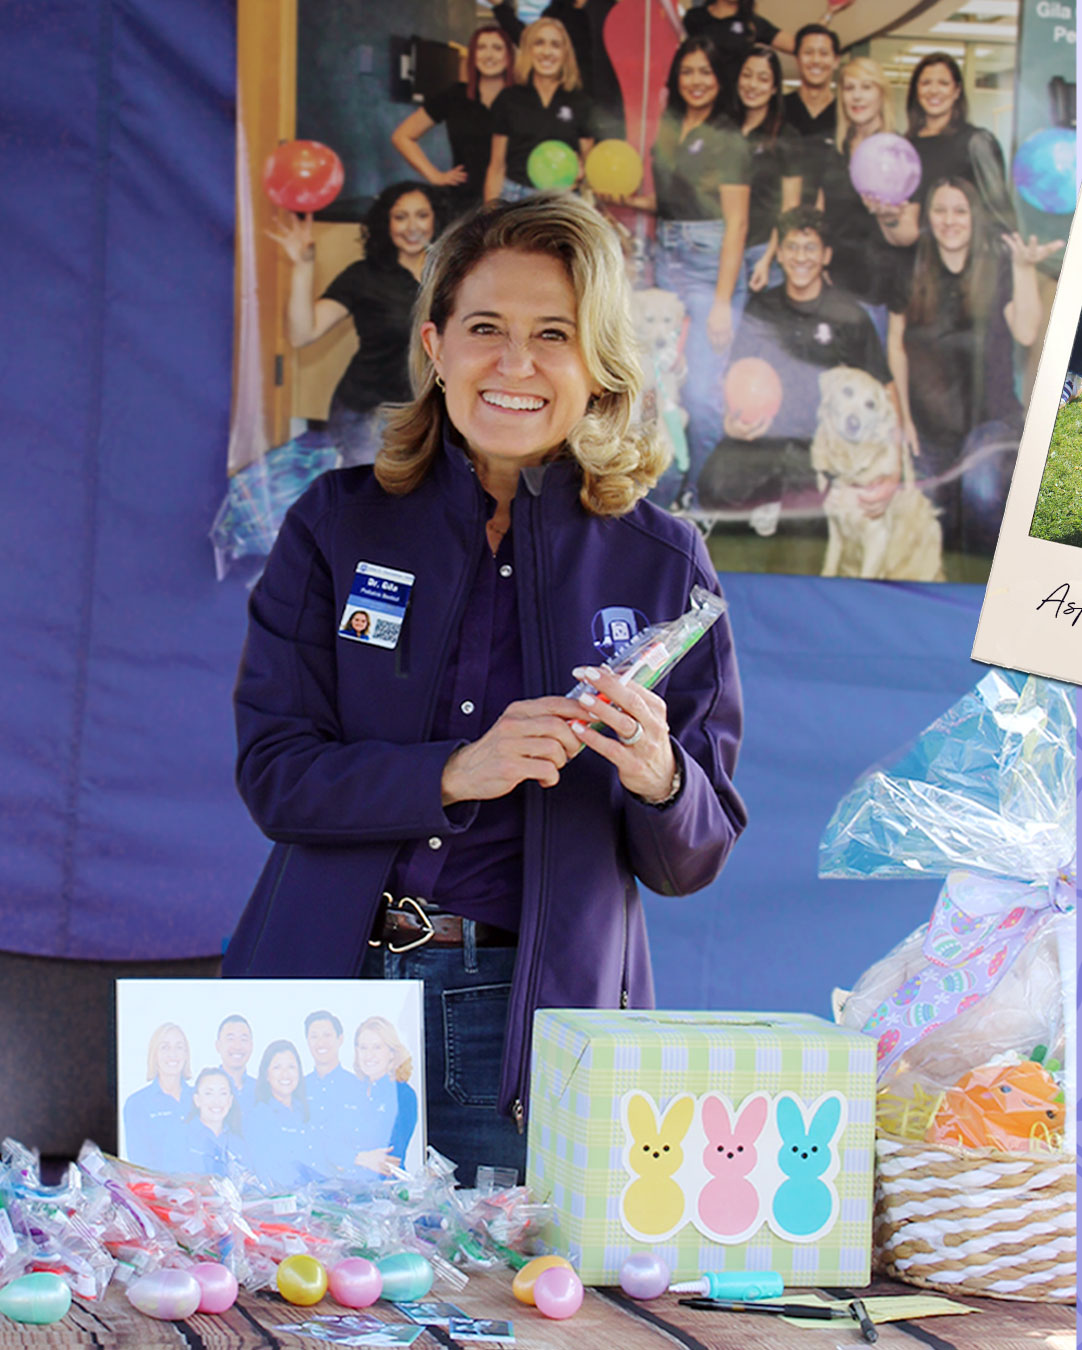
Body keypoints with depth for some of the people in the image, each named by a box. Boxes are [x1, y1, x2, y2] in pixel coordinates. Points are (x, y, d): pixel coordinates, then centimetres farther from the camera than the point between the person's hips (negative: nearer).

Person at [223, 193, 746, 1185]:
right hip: (329, 999, 1)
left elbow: (694, 861, 5)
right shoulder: (338, 524, 5)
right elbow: (273, 774, -3)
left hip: (537, 1029, 0)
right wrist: (457, 773, -18)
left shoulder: (659, 561, 4)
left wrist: (658, 780, -18)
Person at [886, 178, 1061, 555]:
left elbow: (1026, 333, -18)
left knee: (983, 495, -30)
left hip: (991, 417, -3)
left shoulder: (998, 265, -4)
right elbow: (896, 345, 8)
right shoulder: (913, 272, 2)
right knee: (935, 525, 7)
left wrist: (1024, 269, -29)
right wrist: (902, 415, 5)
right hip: (929, 421, 3)